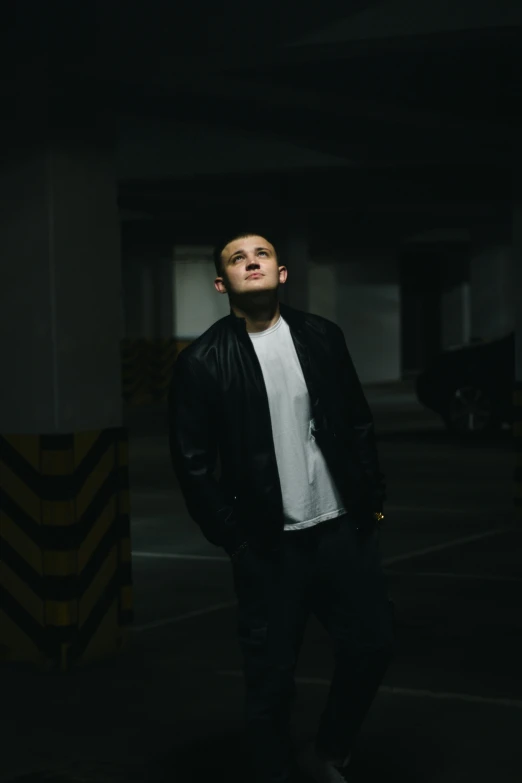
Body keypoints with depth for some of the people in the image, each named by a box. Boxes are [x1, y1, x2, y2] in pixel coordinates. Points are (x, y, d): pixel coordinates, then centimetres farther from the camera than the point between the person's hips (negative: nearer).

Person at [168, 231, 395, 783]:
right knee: (270, 678, 3)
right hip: (269, 548, -3)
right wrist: (234, 539, -6)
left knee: (372, 644, 7)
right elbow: (192, 463, -5)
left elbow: (358, 423, 11)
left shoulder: (321, 337, 5)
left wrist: (372, 499, 6)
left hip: (343, 529, 4)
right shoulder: (201, 362, -6)